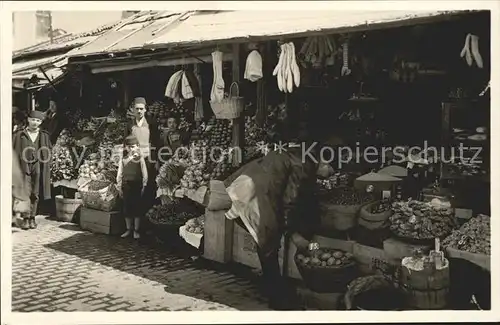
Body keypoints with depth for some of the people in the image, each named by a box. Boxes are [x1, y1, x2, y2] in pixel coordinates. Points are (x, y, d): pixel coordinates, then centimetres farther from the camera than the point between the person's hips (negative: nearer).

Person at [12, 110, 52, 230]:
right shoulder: (19, 134, 5)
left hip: (38, 167, 2)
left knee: (35, 194, 4)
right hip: (23, 167, -2)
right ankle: (25, 219, -5)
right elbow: (14, 151, 4)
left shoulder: (44, 136, 9)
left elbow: (49, 152, 10)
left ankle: (32, 218, 13)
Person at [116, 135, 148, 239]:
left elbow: (144, 173, -1)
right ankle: (128, 229, 20)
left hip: (137, 185, -3)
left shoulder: (140, 158, -1)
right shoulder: (123, 158, 6)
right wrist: (119, 187, 5)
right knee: (127, 208, 8)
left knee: (137, 207, 2)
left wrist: (144, 186, -5)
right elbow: (120, 173, 8)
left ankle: (136, 230, 11)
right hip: (126, 185, 3)